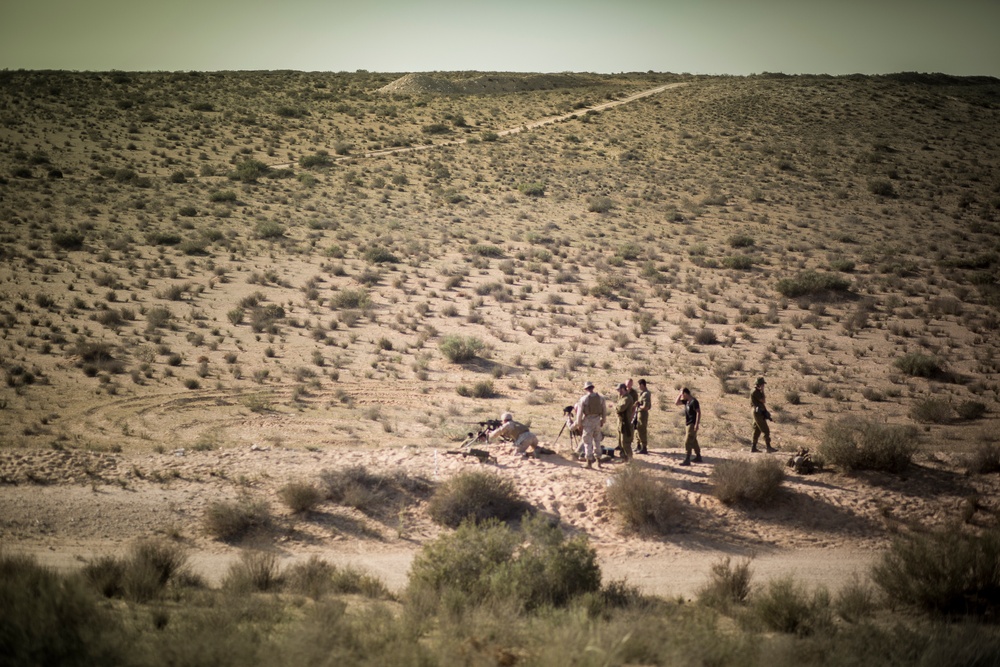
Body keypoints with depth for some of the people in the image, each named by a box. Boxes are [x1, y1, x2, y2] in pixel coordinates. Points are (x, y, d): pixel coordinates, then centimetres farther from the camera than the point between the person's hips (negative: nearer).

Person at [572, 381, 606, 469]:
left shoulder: (583, 399, -12)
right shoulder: (600, 398, 0)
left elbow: (579, 412, -9)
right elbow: (605, 411, 7)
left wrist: (579, 424, 1)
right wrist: (603, 421, 20)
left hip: (587, 422, -4)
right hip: (597, 421, 4)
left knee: (588, 442, 3)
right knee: (597, 441, 16)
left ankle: (589, 462, 5)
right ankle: (598, 460, 19)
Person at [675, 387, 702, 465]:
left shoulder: (694, 401, -17)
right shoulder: (686, 401, 10)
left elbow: (698, 412, -20)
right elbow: (676, 403, 16)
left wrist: (697, 424, -24)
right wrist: (679, 395, 6)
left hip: (692, 425, -10)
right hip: (688, 424, 10)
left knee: (688, 442, -11)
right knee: (693, 441, 17)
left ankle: (687, 460, -12)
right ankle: (698, 457, 27)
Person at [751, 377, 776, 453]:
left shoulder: (758, 392, 17)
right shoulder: (755, 392, -15)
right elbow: (763, 401, -19)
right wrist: (762, 391, -10)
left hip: (760, 413, 10)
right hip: (758, 413, -10)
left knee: (757, 431, 11)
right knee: (766, 431, -12)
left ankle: (753, 447, 13)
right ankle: (768, 447, -16)